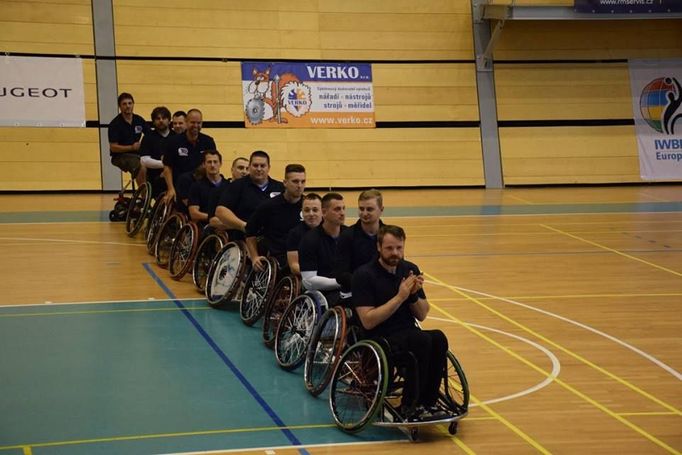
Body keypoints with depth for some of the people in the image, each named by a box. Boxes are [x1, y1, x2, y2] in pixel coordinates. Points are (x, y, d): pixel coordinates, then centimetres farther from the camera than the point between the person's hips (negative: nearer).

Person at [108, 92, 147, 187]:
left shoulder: (139, 120, 7)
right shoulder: (115, 124, -8)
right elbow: (113, 147, -13)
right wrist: (131, 147, -22)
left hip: (137, 154, 6)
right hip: (120, 156, -6)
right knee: (142, 167, -32)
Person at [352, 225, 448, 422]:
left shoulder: (410, 270, 8)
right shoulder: (364, 275, -9)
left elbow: (422, 315, 12)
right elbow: (368, 321, -16)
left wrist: (414, 294, -9)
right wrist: (400, 297, -19)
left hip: (408, 336, 5)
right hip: (378, 340, -5)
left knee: (438, 338, -27)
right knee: (421, 340, -33)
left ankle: (428, 403, -17)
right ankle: (409, 407, -21)